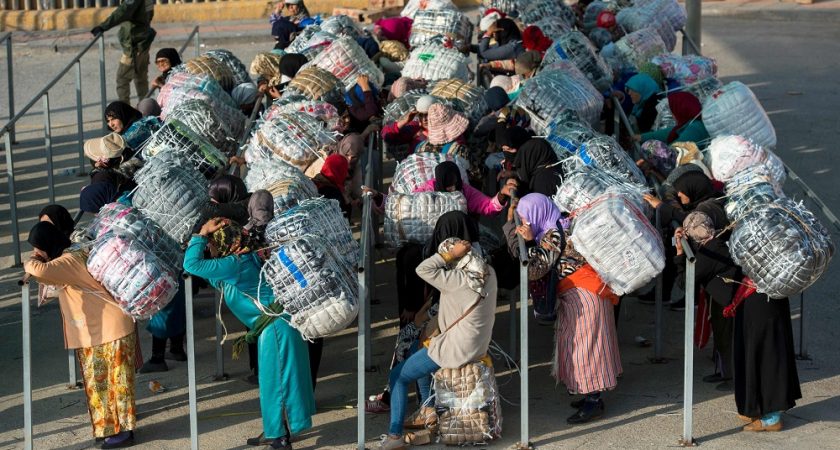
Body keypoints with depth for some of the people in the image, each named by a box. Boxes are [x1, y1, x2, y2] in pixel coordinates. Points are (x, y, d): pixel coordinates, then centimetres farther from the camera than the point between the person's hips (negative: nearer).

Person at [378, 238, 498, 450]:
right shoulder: (488, 273, -4)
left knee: (397, 376, 4)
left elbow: (423, 270, -29)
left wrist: (450, 254, -26)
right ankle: (428, 409, 40)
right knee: (421, 355, 33)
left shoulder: (459, 280, -28)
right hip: (477, 345, 9)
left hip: (455, 350, -9)